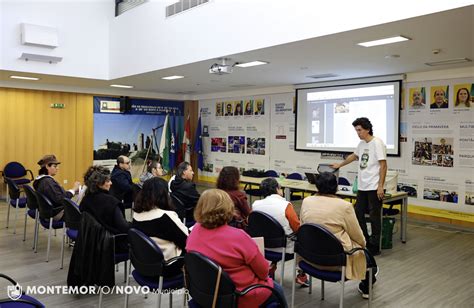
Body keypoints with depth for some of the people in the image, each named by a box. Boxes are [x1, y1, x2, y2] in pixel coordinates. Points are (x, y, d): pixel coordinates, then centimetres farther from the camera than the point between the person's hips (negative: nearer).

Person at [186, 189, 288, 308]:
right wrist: (264, 276, 4)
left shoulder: (195, 231, -12)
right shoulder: (238, 237, -29)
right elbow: (263, 270, -15)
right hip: (241, 298, -6)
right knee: (277, 290, 24)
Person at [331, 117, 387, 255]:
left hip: (374, 188, -8)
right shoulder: (361, 144, 12)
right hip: (362, 186, 8)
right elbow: (354, 156, 31)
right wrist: (339, 165, 41)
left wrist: (380, 186, -18)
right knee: (358, 214, 12)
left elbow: (383, 165, -15)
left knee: (374, 217, 0)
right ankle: (364, 242, 23)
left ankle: (374, 247, 9)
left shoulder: (377, 143, -12)